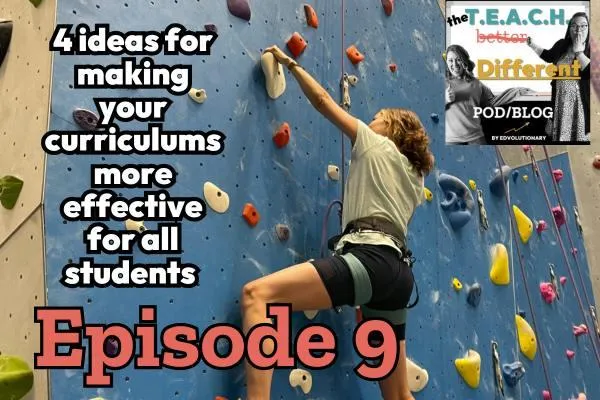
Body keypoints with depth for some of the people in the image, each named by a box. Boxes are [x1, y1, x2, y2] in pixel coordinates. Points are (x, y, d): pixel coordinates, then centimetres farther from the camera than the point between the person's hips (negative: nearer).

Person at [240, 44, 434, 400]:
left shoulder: (377, 145, 13)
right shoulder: (413, 176, 28)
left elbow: (322, 100, 16)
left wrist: (290, 63, 29)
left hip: (371, 259, -9)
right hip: (397, 270, 9)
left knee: (258, 294, -23)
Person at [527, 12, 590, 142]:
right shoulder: (562, 44, 2)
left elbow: (592, 73, -27)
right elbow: (549, 56, 22)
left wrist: (578, 51, -22)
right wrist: (532, 45, 13)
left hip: (581, 102, -4)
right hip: (560, 100, 4)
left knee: (579, 136, 6)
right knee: (559, 134, 16)